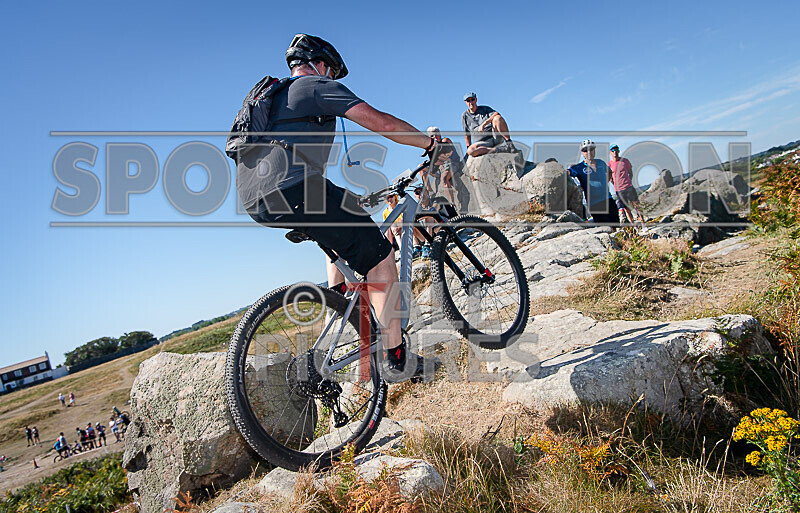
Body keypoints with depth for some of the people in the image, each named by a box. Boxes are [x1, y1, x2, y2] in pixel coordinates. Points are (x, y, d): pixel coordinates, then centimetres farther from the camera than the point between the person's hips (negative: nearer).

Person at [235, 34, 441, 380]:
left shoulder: (272, 95, 34)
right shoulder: (320, 86, 8)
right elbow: (381, 123, -2)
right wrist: (430, 143, 12)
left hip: (255, 201, 9)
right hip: (294, 188, -9)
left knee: (342, 220, 33)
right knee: (380, 257, 0)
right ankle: (397, 359, 1)